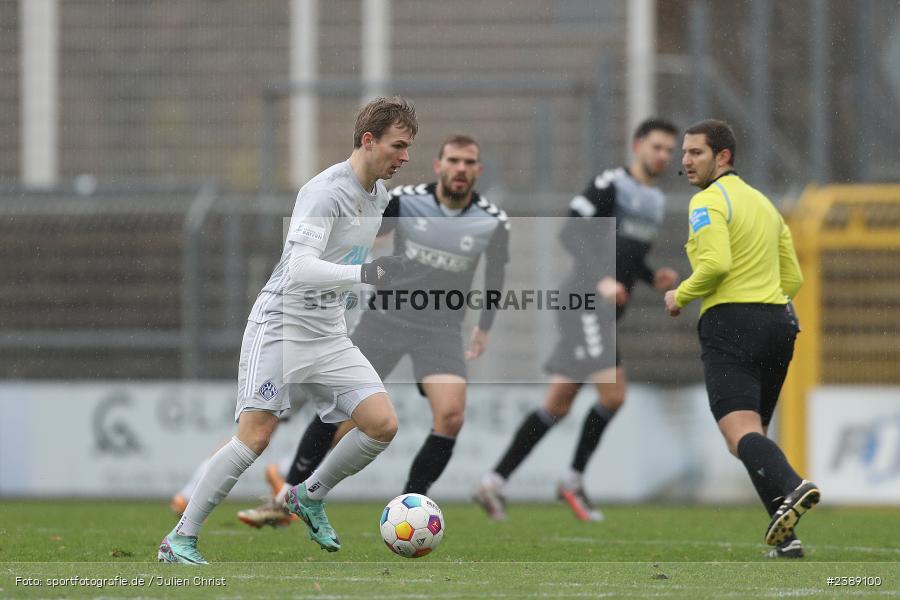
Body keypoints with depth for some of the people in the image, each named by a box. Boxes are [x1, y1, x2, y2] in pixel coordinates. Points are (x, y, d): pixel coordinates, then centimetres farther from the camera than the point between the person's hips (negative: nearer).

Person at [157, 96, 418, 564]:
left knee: (382, 424, -9)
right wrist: (365, 273, -40)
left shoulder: (379, 194, 9)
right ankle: (180, 539, -4)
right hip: (282, 326, -8)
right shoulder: (325, 191, -18)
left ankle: (311, 497, 13)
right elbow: (300, 269, -30)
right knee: (255, 437, -13)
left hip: (329, 333, 8)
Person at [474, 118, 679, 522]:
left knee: (558, 406, 8)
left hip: (606, 313, 9)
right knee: (613, 394, -17)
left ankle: (494, 483, 11)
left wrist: (654, 278, 9)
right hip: (585, 305, -9)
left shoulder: (655, 200, 19)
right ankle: (574, 481, -2)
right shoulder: (611, 185, -10)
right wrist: (600, 280, -28)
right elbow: (571, 232, -18)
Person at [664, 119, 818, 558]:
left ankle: (790, 488, -46)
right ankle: (785, 537, 3)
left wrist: (680, 296, -5)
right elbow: (793, 277, 22)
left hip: (731, 324, -8)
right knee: (753, 434, 15)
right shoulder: (762, 202, 21)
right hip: (778, 319, 8)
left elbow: (716, 263, -20)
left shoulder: (708, 201, -5)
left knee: (740, 431, -19)